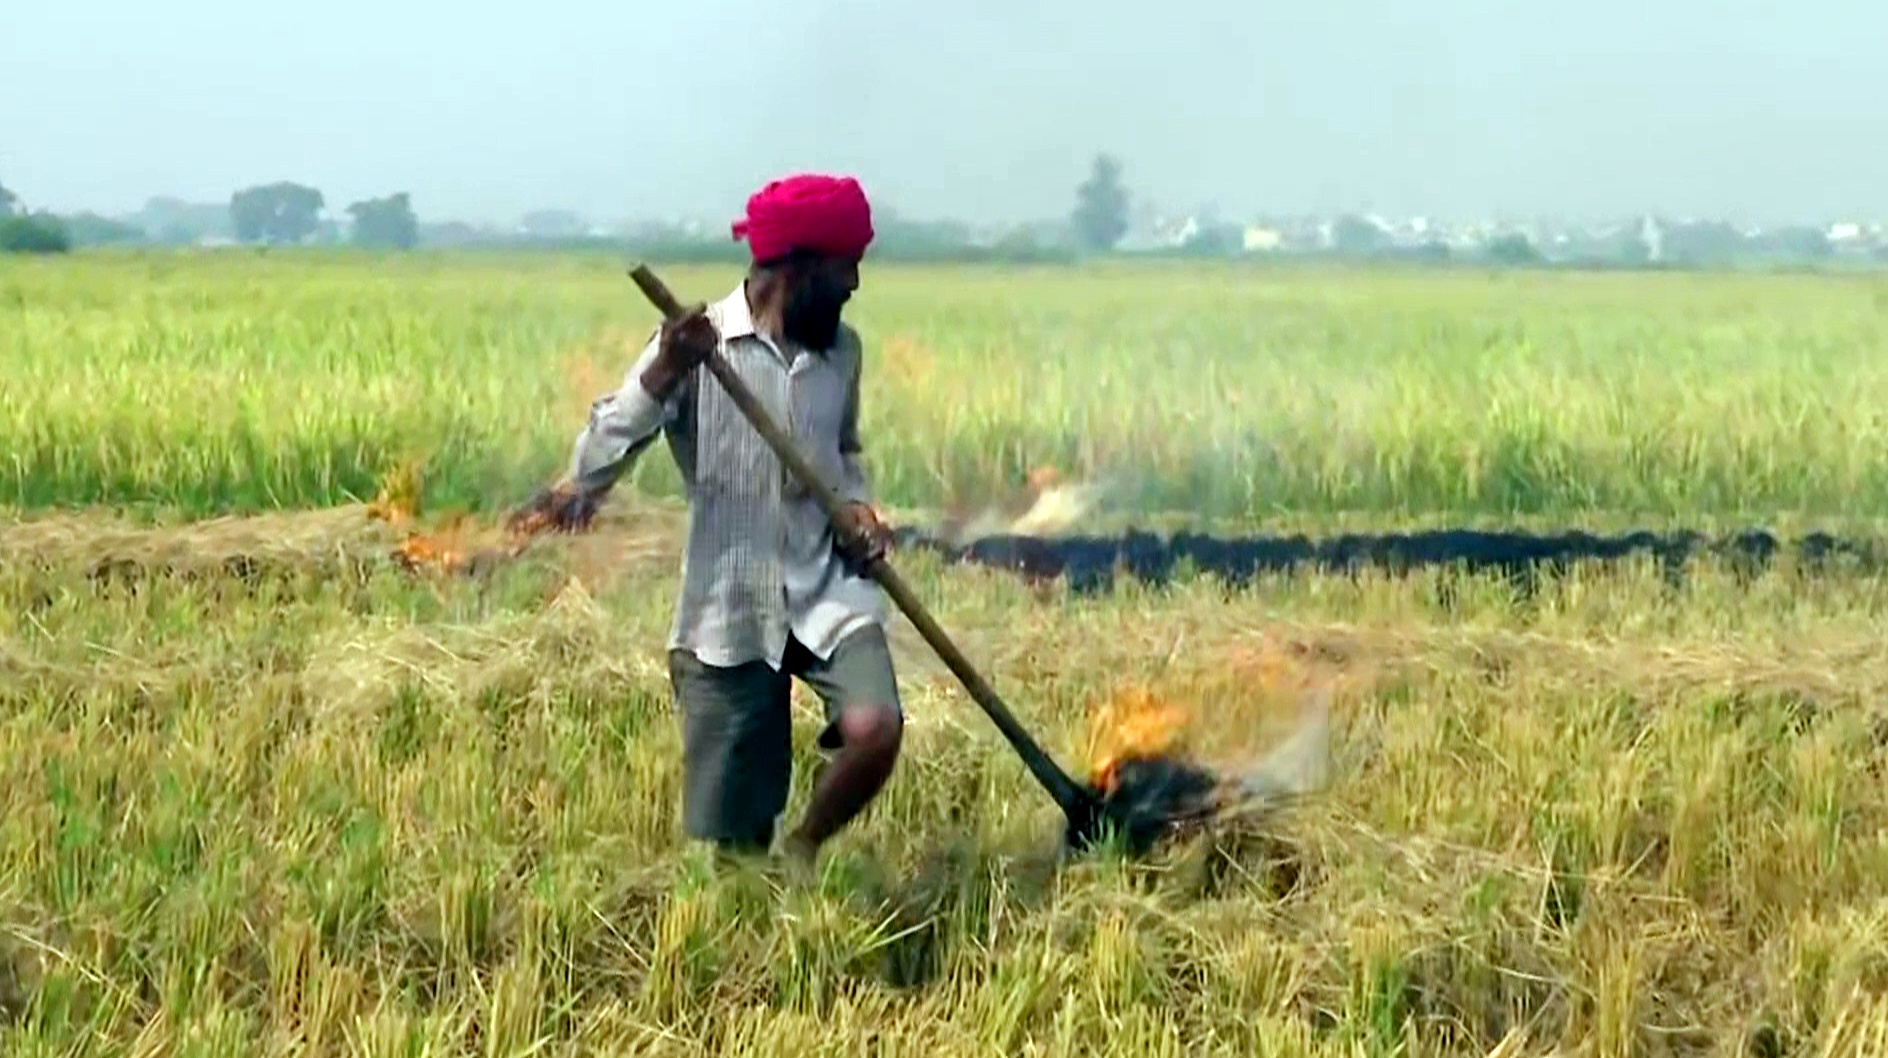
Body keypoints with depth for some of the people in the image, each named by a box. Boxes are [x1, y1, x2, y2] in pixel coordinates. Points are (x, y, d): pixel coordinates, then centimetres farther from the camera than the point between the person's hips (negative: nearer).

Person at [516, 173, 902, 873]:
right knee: (730, 841, 2)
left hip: (826, 589, 3)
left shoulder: (842, 350, 6)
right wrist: (661, 375, -30)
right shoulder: (695, 345, -7)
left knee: (875, 729, -25)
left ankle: (804, 850, 4)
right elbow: (604, 446, -12)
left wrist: (855, 503, 1)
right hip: (727, 609, -3)